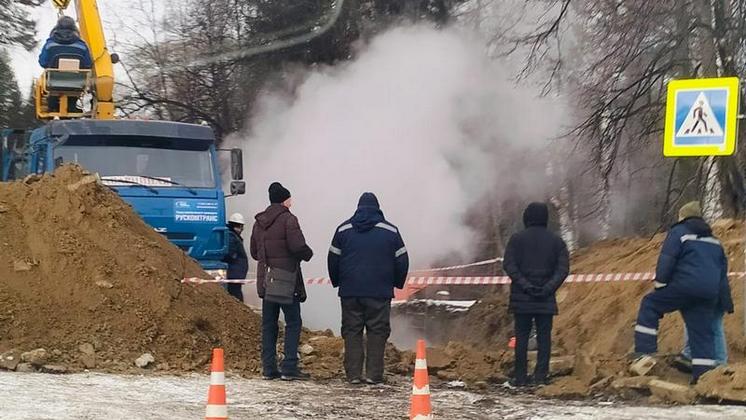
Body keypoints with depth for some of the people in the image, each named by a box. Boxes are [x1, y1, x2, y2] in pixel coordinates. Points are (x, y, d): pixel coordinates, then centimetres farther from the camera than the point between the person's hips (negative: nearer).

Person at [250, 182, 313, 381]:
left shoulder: (259, 223, 13)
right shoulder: (288, 219, -9)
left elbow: (254, 253, 17)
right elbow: (298, 247, -18)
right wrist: (308, 254, 1)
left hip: (265, 281, 7)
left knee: (268, 324, 9)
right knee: (293, 323, -1)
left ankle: (269, 368, 7)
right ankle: (289, 368, -7)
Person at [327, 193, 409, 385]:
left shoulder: (344, 229, 6)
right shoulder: (390, 231, 2)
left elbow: (333, 259, 9)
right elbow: (402, 261, 5)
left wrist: (337, 282, 24)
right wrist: (397, 283, 20)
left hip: (350, 291, 2)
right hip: (379, 291, -1)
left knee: (352, 331, 5)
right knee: (377, 331, 2)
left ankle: (353, 374, 1)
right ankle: (374, 373, -4)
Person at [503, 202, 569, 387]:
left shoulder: (517, 239, 1)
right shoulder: (556, 241, 5)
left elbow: (509, 265, -9)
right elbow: (563, 268, -4)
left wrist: (524, 285, -11)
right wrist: (548, 288, -10)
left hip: (521, 297, -1)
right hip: (546, 300, 1)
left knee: (521, 336, 4)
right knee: (544, 337, 5)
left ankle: (520, 377, 3)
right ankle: (541, 375, 0)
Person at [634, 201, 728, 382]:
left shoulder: (678, 232, 4)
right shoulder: (713, 240, 26)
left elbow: (666, 260, -6)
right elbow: (723, 267, 27)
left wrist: (660, 284, 0)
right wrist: (719, 294, 27)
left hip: (685, 286, -6)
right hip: (710, 292, 6)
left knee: (650, 305, 8)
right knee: (703, 332, 7)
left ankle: (644, 350, 0)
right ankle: (704, 373, 1)